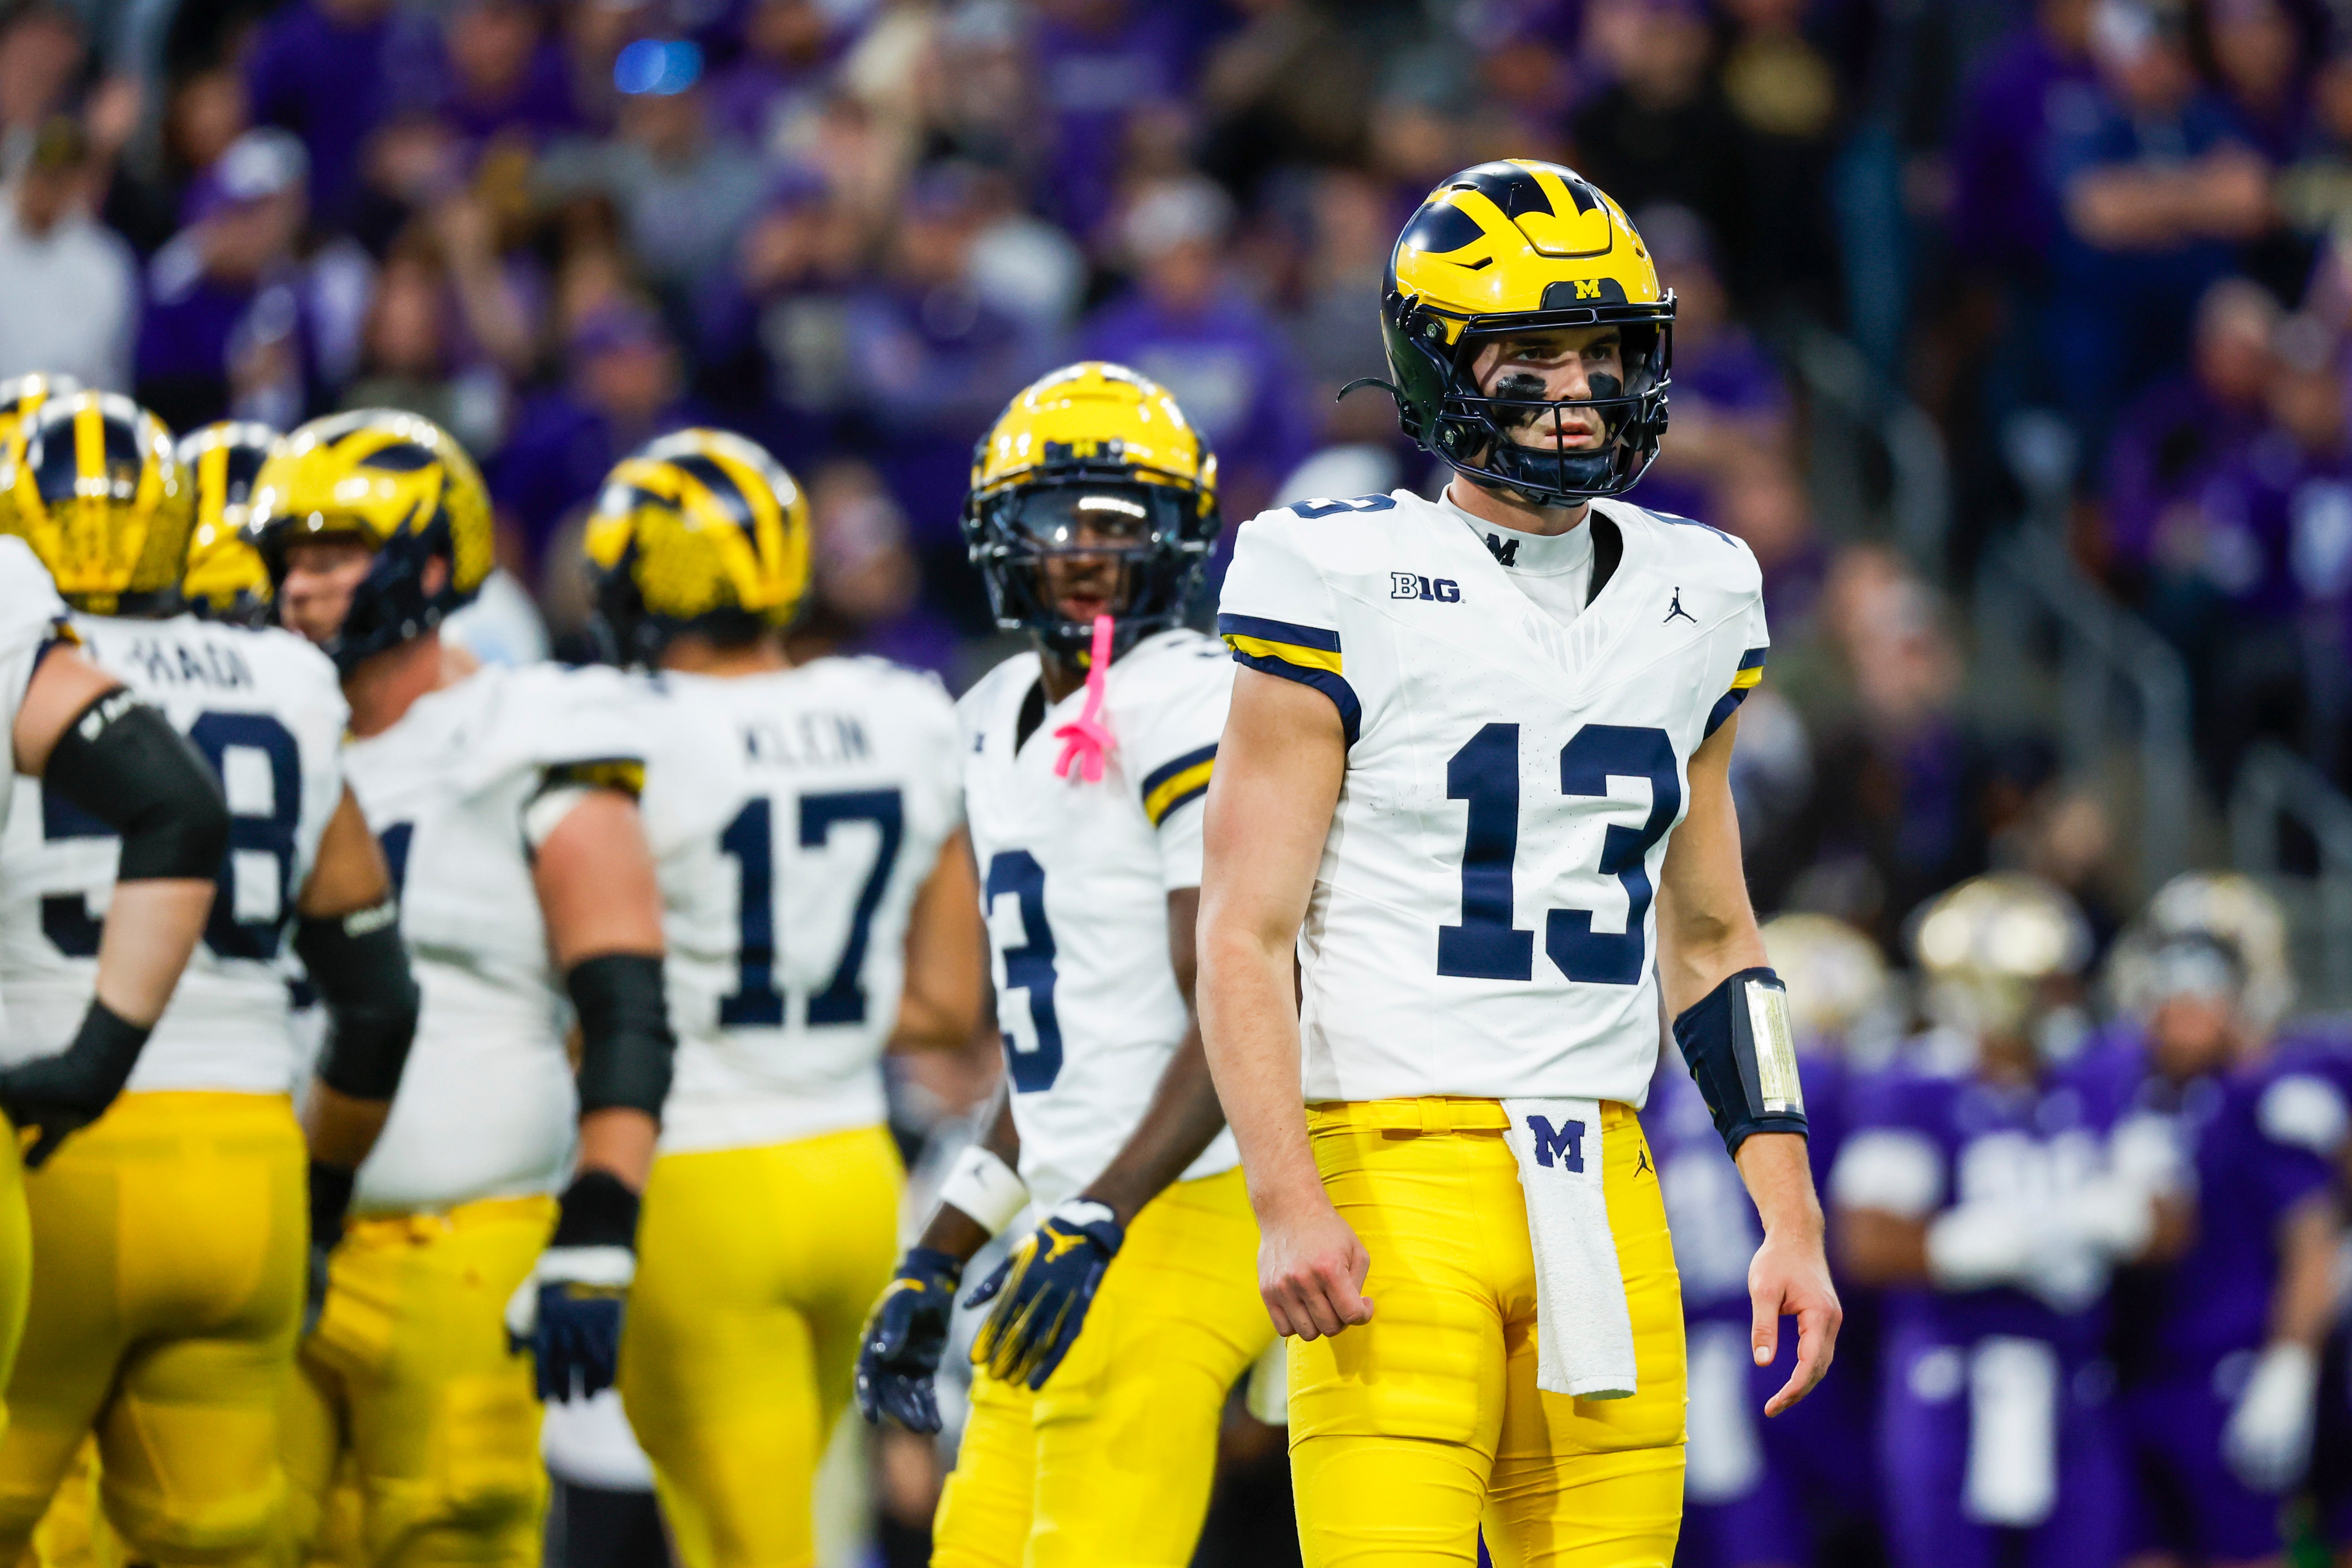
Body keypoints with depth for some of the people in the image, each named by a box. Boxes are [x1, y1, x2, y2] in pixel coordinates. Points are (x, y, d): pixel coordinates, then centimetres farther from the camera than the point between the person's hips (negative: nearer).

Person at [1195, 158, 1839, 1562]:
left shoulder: (1691, 606, 13)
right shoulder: (1347, 591, -4)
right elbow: (1245, 933, -6)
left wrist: (1790, 1217, 13)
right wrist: (1286, 1204, -17)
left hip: (1608, 1195, 5)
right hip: (1399, 1170, -5)